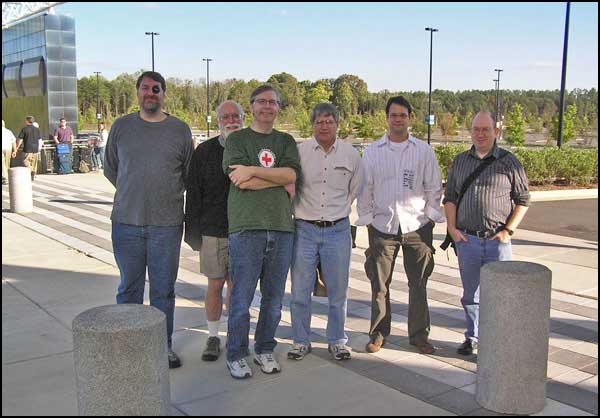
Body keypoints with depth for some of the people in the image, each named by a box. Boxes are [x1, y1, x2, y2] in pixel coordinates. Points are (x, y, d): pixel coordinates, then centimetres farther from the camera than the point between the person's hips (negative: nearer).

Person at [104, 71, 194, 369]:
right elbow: (110, 169, 14)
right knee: (129, 289, 10)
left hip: (167, 224, -1)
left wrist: (166, 196, 10)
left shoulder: (180, 129, 3)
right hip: (126, 222, 1)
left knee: (164, 291, 8)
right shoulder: (121, 127, 5)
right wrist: (134, 195, 12)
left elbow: (188, 174, 11)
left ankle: (164, 346, 22)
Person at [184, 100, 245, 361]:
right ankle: (213, 337, 21)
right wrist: (193, 232, -2)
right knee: (215, 286, 7)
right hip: (212, 232, 0)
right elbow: (193, 193, 2)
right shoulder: (204, 151, 2)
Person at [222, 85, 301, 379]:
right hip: (246, 227, -3)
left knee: (274, 297, 10)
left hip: (282, 227, 4)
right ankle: (236, 355, 14)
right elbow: (239, 180, -10)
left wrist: (253, 171, -11)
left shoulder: (286, 142, 16)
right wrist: (279, 181, -4)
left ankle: (265, 349, 25)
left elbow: (291, 173, -4)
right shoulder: (237, 139, 6)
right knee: (241, 297, -1)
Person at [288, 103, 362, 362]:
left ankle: (337, 341, 23)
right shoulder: (299, 151, -2)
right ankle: (301, 341, 18)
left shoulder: (351, 155, 4)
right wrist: (302, 213, 4)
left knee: (338, 292, 7)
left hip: (338, 231, 1)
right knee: (300, 291, 3)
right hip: (305, 229, -1)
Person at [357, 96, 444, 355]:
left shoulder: (423, 151, 6)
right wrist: (366, 218, 4)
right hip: (382, 225, 0)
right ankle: (378, 333, 18)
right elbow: (365, 188, 8)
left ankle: (419, 334, 19)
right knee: (379, 284, 4)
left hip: (417, 225, 0)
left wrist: (430, 217, 2)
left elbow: (434, 187, 9)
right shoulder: (372, 151, 6)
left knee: (418, 283, 6)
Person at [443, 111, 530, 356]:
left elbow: (523, 200, 4)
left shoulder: (509, 162, 0)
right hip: (467, 239, 3)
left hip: (497, 240, -3)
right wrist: (452, 227, 1)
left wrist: (508, 230, -5)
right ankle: (473, 337, 29)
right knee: (470, 294, 13)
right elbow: (449, 197, 13)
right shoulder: (460, 161, 10)